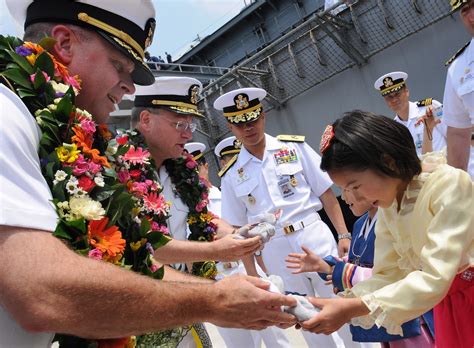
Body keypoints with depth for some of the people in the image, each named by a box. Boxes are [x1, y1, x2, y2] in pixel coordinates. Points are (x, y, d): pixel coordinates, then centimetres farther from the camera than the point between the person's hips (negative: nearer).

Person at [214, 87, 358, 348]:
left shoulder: (294, 147, 0)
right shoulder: (232, 176, 3)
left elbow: (326, 193, 0)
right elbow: (240, 228, 7)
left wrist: (344, 235, -8)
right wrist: (251, 273, 5)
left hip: (314, 237, -1)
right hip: (275, 252, 1)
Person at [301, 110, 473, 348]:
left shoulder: (449, 185, -25)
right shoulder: (387, 208, -2)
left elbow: (435, 279, -31)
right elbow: (386, 275, -3)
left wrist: (352, 308, -33)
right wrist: (342, 305, -20)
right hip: (448, 303, 5)